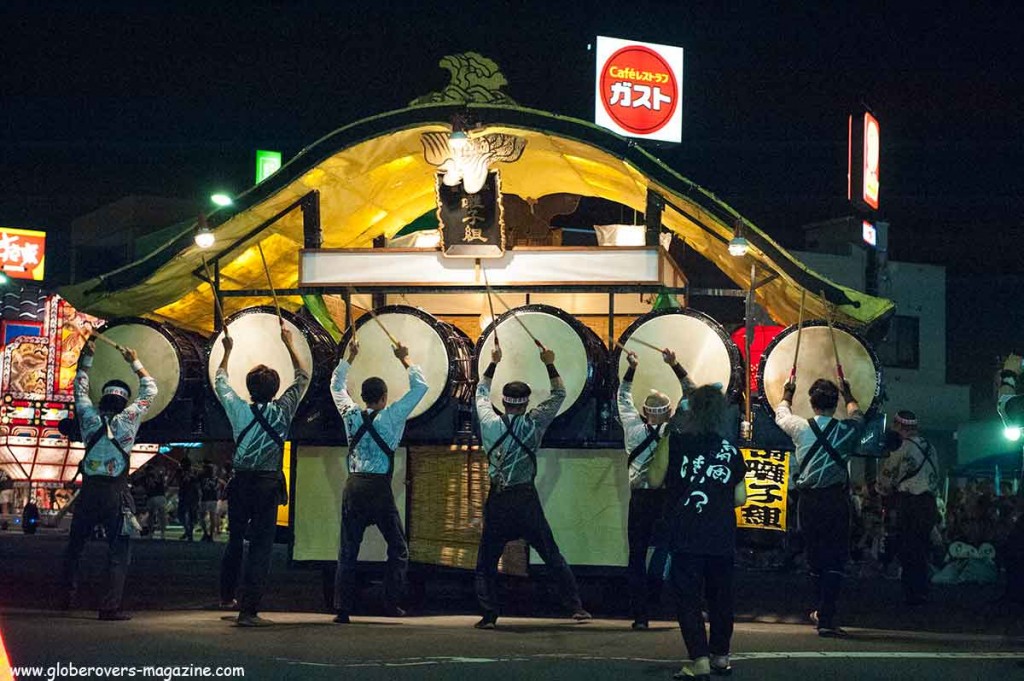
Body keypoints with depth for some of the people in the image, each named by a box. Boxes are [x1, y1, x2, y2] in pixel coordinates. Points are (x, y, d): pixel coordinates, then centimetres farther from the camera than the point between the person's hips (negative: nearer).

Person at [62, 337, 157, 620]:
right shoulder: (128, 419, -2)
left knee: (75, 545, 18)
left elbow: (80, 388, 21)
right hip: (116, 493, -3)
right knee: (119, 551, 0)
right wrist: (135, 362, 19)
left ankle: (67, 594, 22)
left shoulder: (89, 417, 3)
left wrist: (87, 357, 28)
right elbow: (150, 390, 10)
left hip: (89, 490, 3)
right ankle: (111, 606, -8)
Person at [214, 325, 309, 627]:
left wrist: (227, 351, 31)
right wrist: (289, 344, 18)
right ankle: (249, 610, -12)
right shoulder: (282, 411, -4)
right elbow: (302, 378, 11)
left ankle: (227, 596, 36)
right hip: (268, 483, -3)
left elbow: (220, 381, 18)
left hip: (240, 481, 3)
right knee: (261, 546, -5)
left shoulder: (239, 410, -1)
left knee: (235, 540, 21)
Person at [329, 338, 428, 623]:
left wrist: (350, 357, 28)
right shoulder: (390, 417, -5)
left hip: (353, 487, 4)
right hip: (379, 488, -4)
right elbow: (420, 386, -1)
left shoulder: (351, 415, 5)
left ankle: (342, 609, -1)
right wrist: (405, 359, 8)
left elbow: (336, 385, 23)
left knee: (347, 551, 5)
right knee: (398, 548, 9)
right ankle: (392, 603, 3)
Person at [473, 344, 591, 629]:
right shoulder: (533, 424, -3)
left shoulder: (490, 423, 0)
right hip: (526, 499, 0)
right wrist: (550, 364, 13)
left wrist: (493, 363, 27)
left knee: (486, 562, 7)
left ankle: (489, 614, -2)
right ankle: (576, 606, 6)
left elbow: (481, 393, 19)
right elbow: (559, 394, 10)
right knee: (553, 557, 6)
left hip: (498, 502, 0)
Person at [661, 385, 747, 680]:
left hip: (686, 537, -3)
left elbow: (655, 480, 1)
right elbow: (740, 498, 7)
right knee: (720, 597, 16)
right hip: (722, 537, 3)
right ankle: (720, 656, 25)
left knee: (688, 598, -2)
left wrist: (663, 443, 14)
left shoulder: (675, 443, -5)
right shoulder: (730, 450, 5)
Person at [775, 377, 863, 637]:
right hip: (836, 499, -2)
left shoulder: (800, 428, -3)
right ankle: (826, 618, -12)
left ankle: (823, 612, 29)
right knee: (835, 559, -2)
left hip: (808, 500, 2)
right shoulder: (847, 429, -2)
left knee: (815, 557, 15)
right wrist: (848, 395, 44)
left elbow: (781, 415, 21)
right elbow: (857, 415, 24)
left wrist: (787, 394, 41)